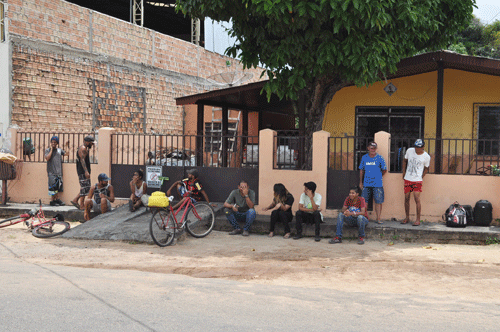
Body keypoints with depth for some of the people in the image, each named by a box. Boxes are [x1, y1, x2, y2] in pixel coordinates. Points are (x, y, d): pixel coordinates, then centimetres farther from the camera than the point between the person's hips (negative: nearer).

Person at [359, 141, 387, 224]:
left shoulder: (380, 158, -2)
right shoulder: (364, 157, 7)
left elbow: (384, 170, 7)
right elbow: (361, 170, 15)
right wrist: (360, 182, 14)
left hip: (377, 184, -2)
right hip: (366, 184, 2)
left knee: (378, 202, -2)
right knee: (364, 202, 4)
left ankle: (378, 218, 6)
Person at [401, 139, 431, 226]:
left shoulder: (426, 157, -7)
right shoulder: (409, 151, -1)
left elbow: (426, 168, 6)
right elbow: (405, 161, 15)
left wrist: (421, 177, -1)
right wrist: (404, 172, 11)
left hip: (417, 180, -3)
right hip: (407, 179, 3)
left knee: (417, 199, -10)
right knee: (406, 198, 7)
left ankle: (418, 220, -3)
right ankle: (407, 217, 20)